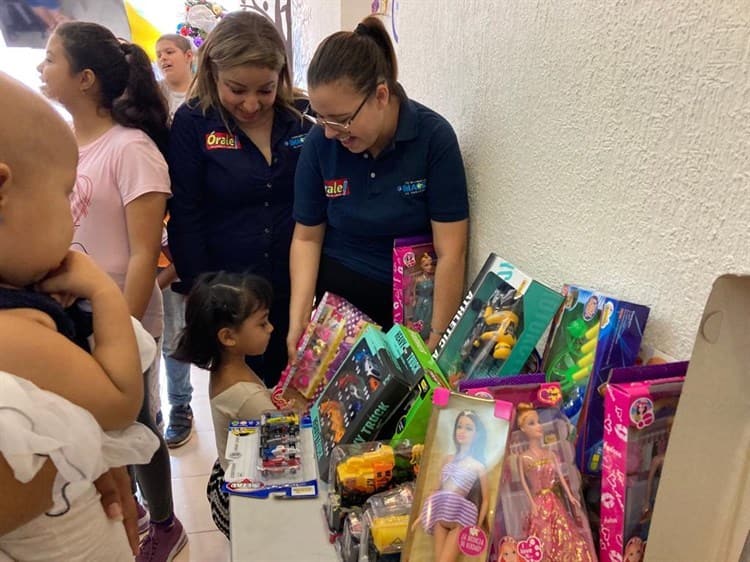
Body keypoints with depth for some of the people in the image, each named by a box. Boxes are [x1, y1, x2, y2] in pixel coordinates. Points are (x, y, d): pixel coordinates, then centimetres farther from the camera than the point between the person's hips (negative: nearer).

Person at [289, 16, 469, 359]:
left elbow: (450, 253, -17)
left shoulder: (434, 137, -17)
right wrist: (298, 320, -12)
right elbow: (307, 237, -2)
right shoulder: (320, 142, -10)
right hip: (336, 293, 2)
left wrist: (436, 342, -20)